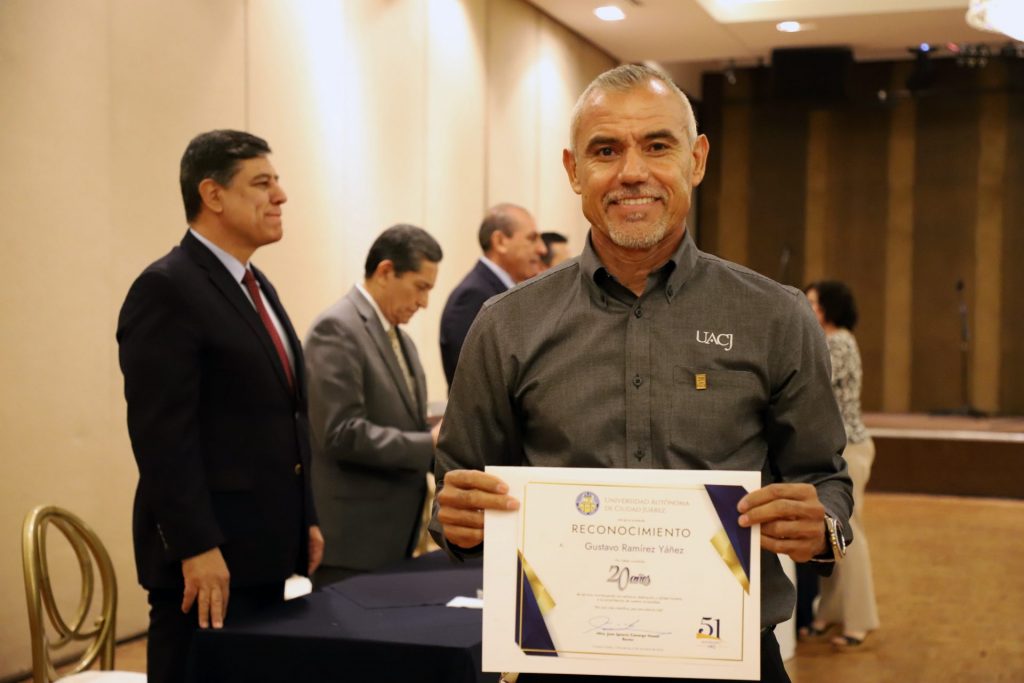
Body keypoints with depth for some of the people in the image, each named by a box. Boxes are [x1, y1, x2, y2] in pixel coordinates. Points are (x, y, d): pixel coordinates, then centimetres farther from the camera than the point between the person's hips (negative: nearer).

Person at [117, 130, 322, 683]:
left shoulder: (256, 286, 16)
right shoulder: (166, 288, -12)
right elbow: (162, 432, -19)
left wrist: (303, 518, 17)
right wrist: (196, 548, -22)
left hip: (264, 546, 9)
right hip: (208, 554, -9)